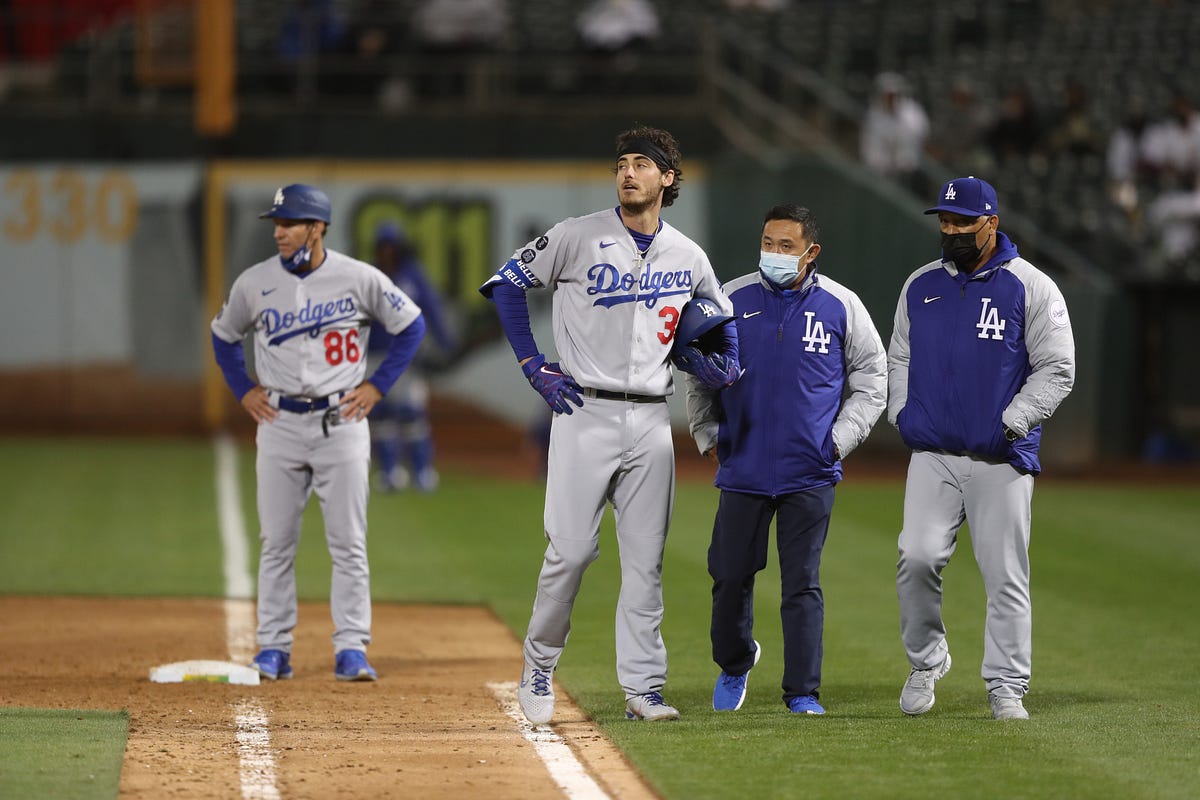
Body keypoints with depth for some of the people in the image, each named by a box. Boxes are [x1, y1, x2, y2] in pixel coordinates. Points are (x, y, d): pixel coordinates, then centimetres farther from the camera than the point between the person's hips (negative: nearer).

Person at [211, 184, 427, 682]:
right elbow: (224, 336, 18)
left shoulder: (359, 279, -6)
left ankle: (351, 650, 1)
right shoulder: (255, 283, 0)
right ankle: (273, 649, 9)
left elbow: (411, 325, 6)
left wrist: (377, 385, 1)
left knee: (348, 543, -2)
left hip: (341, 422, -2)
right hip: (279, 422, 2)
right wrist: (244, 390, 7)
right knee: (276, 542, 3)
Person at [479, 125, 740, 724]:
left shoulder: (689, 258, 10)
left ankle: (643, 689, 5)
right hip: (584, 413, -3)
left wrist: (725, 365, 5)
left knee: (646, 558, 2)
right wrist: (533, 366, -3)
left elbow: (721, 316, 27)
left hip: (650, 421, 3)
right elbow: (506, 283, 4)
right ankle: (539, 664, 12)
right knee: (571, 549, -8)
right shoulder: (578, 237, -2)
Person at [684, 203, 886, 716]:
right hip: (742, 469, 1)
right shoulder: (730, 300, 3)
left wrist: (840, 438, 0)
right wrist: (708, 437, 6)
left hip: (811, 472, -1)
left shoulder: (841, 307, 1)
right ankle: (734, 664, 30)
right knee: (731, 576, 5)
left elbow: (872, 379, 10)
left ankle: (802, 692, 3)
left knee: (802, 583, -2)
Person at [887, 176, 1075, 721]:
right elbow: (899, 359, 22)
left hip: (1001, 458, -3)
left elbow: (1056, 370, -2)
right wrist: (902, 413, 5)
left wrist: (1010, 422, -12)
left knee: (1005, 573, -3)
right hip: (932, 454, 3)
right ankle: (925, 661, 9)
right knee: (917, 557, -12)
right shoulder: (920, 286, 12)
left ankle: (1006, 687, 5)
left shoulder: (1031, 288, -1)